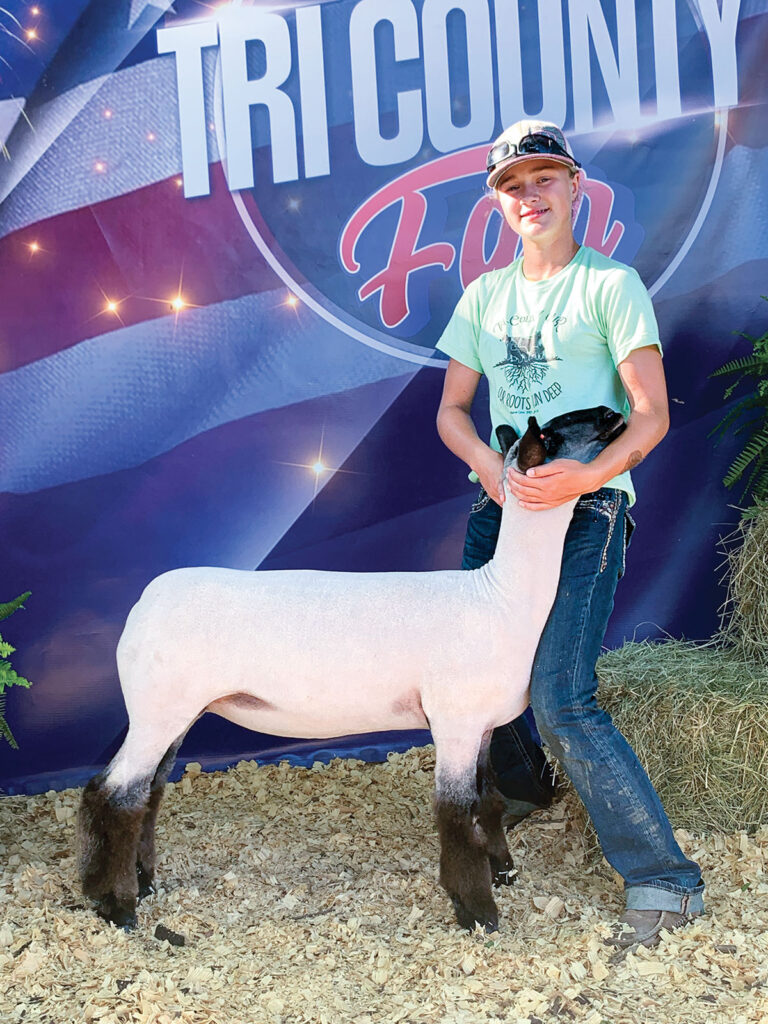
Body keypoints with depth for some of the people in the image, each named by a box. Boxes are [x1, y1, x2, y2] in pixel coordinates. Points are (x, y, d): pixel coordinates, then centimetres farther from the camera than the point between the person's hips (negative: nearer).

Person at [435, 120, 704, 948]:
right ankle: (524, 790, 43)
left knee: (560, 699, -16)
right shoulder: (485, 295, 13)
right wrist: (489, 464, -9)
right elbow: (451, 409, 13)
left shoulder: (611, 283, -2)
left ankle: (665, 878, -4)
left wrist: (590, 474, -26)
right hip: (501, 500, 6)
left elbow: (652, 414, -8)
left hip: (587, 506, -5)